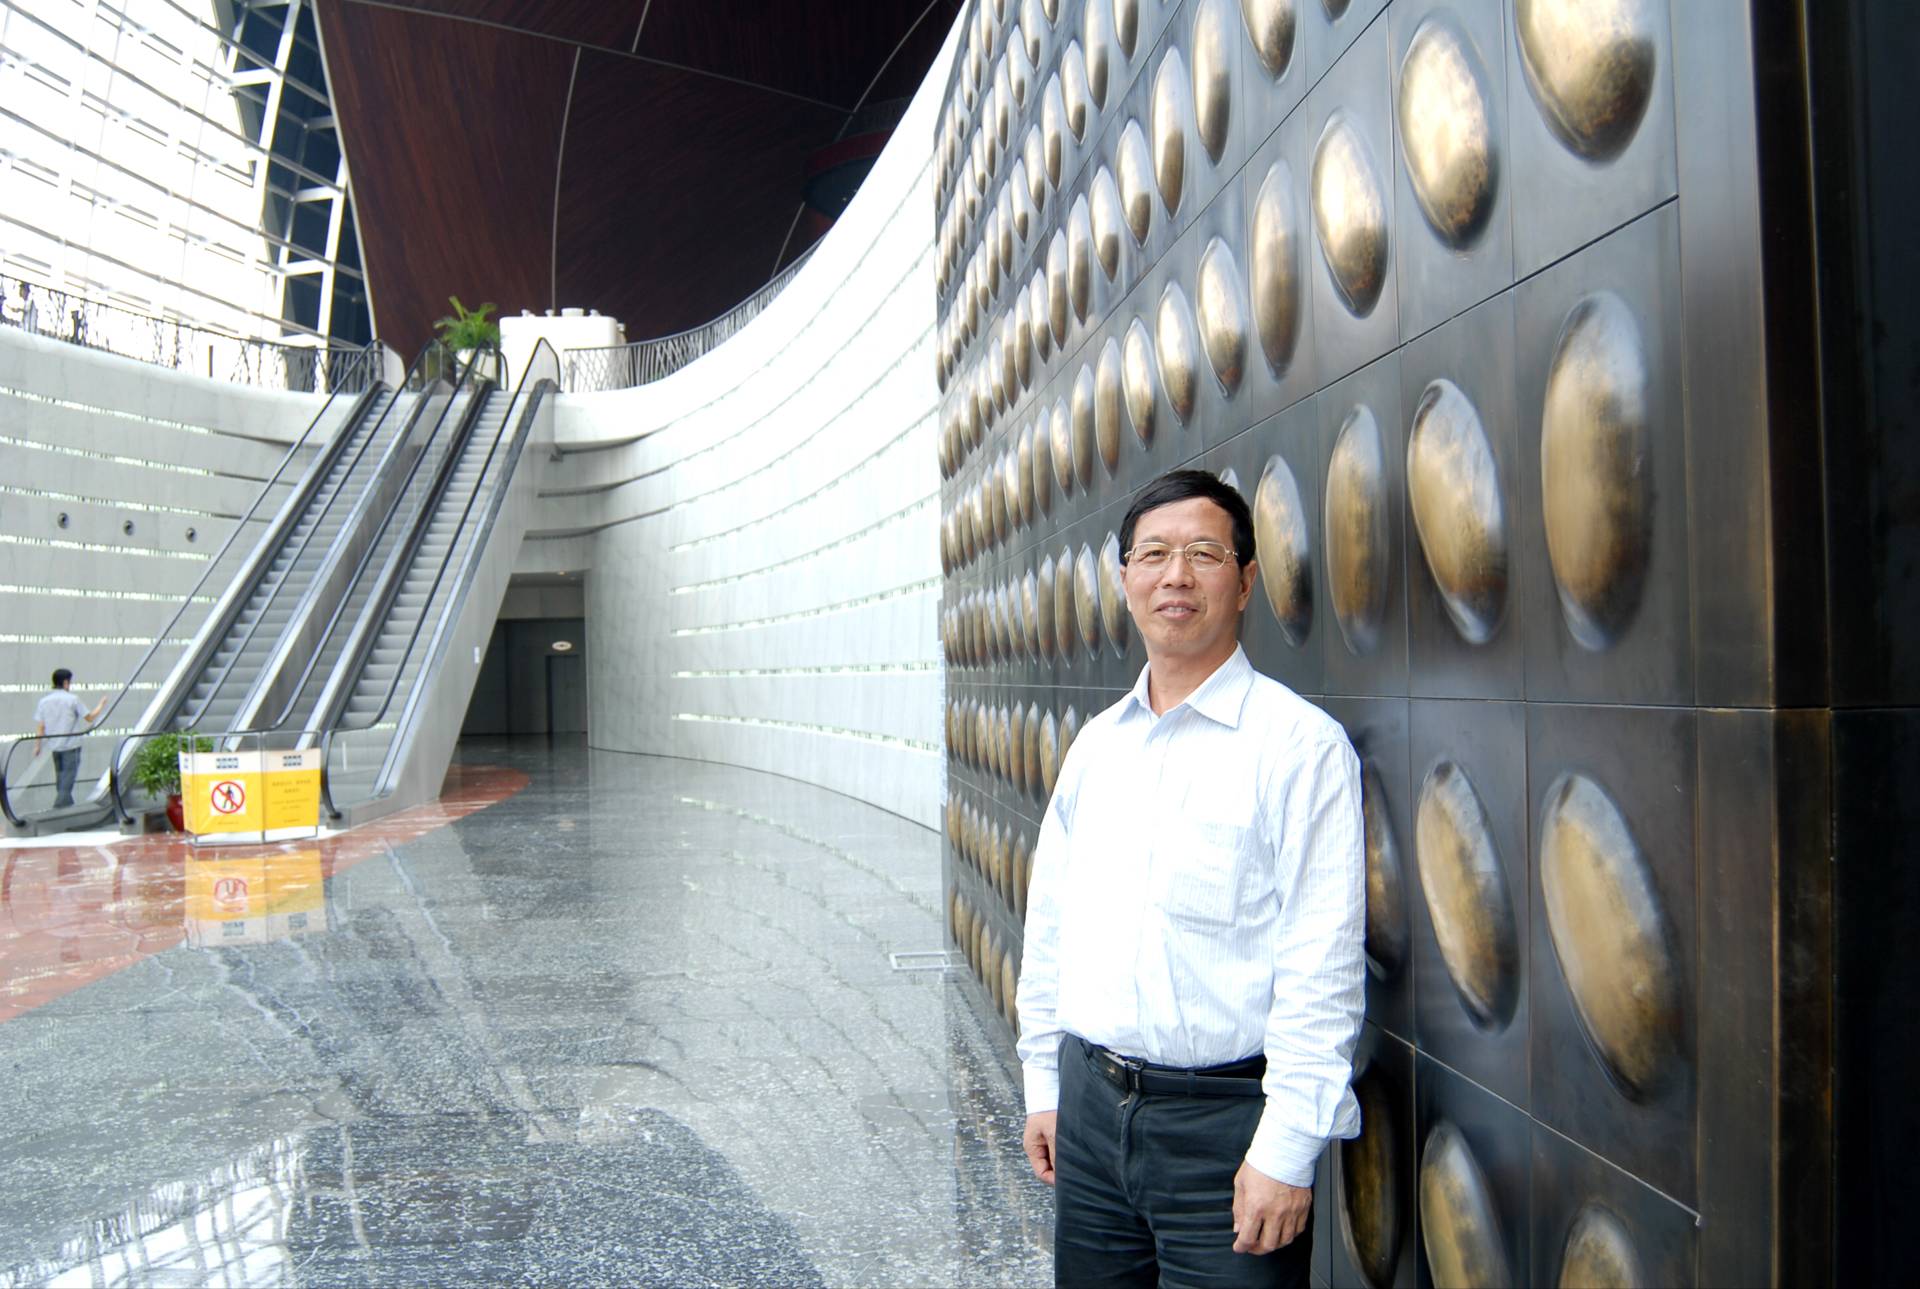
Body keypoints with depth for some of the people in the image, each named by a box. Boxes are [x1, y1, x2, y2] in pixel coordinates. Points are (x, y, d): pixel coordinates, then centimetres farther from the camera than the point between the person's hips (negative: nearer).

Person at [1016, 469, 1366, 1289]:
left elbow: (1323, 969, -14)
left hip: (1224, 1118, -5)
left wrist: (1287, 1150, -15)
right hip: (1090, 1105, 6)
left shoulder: (1301, 744, -11)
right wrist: (1043, 1083, 13)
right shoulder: (1095, 744, 7)